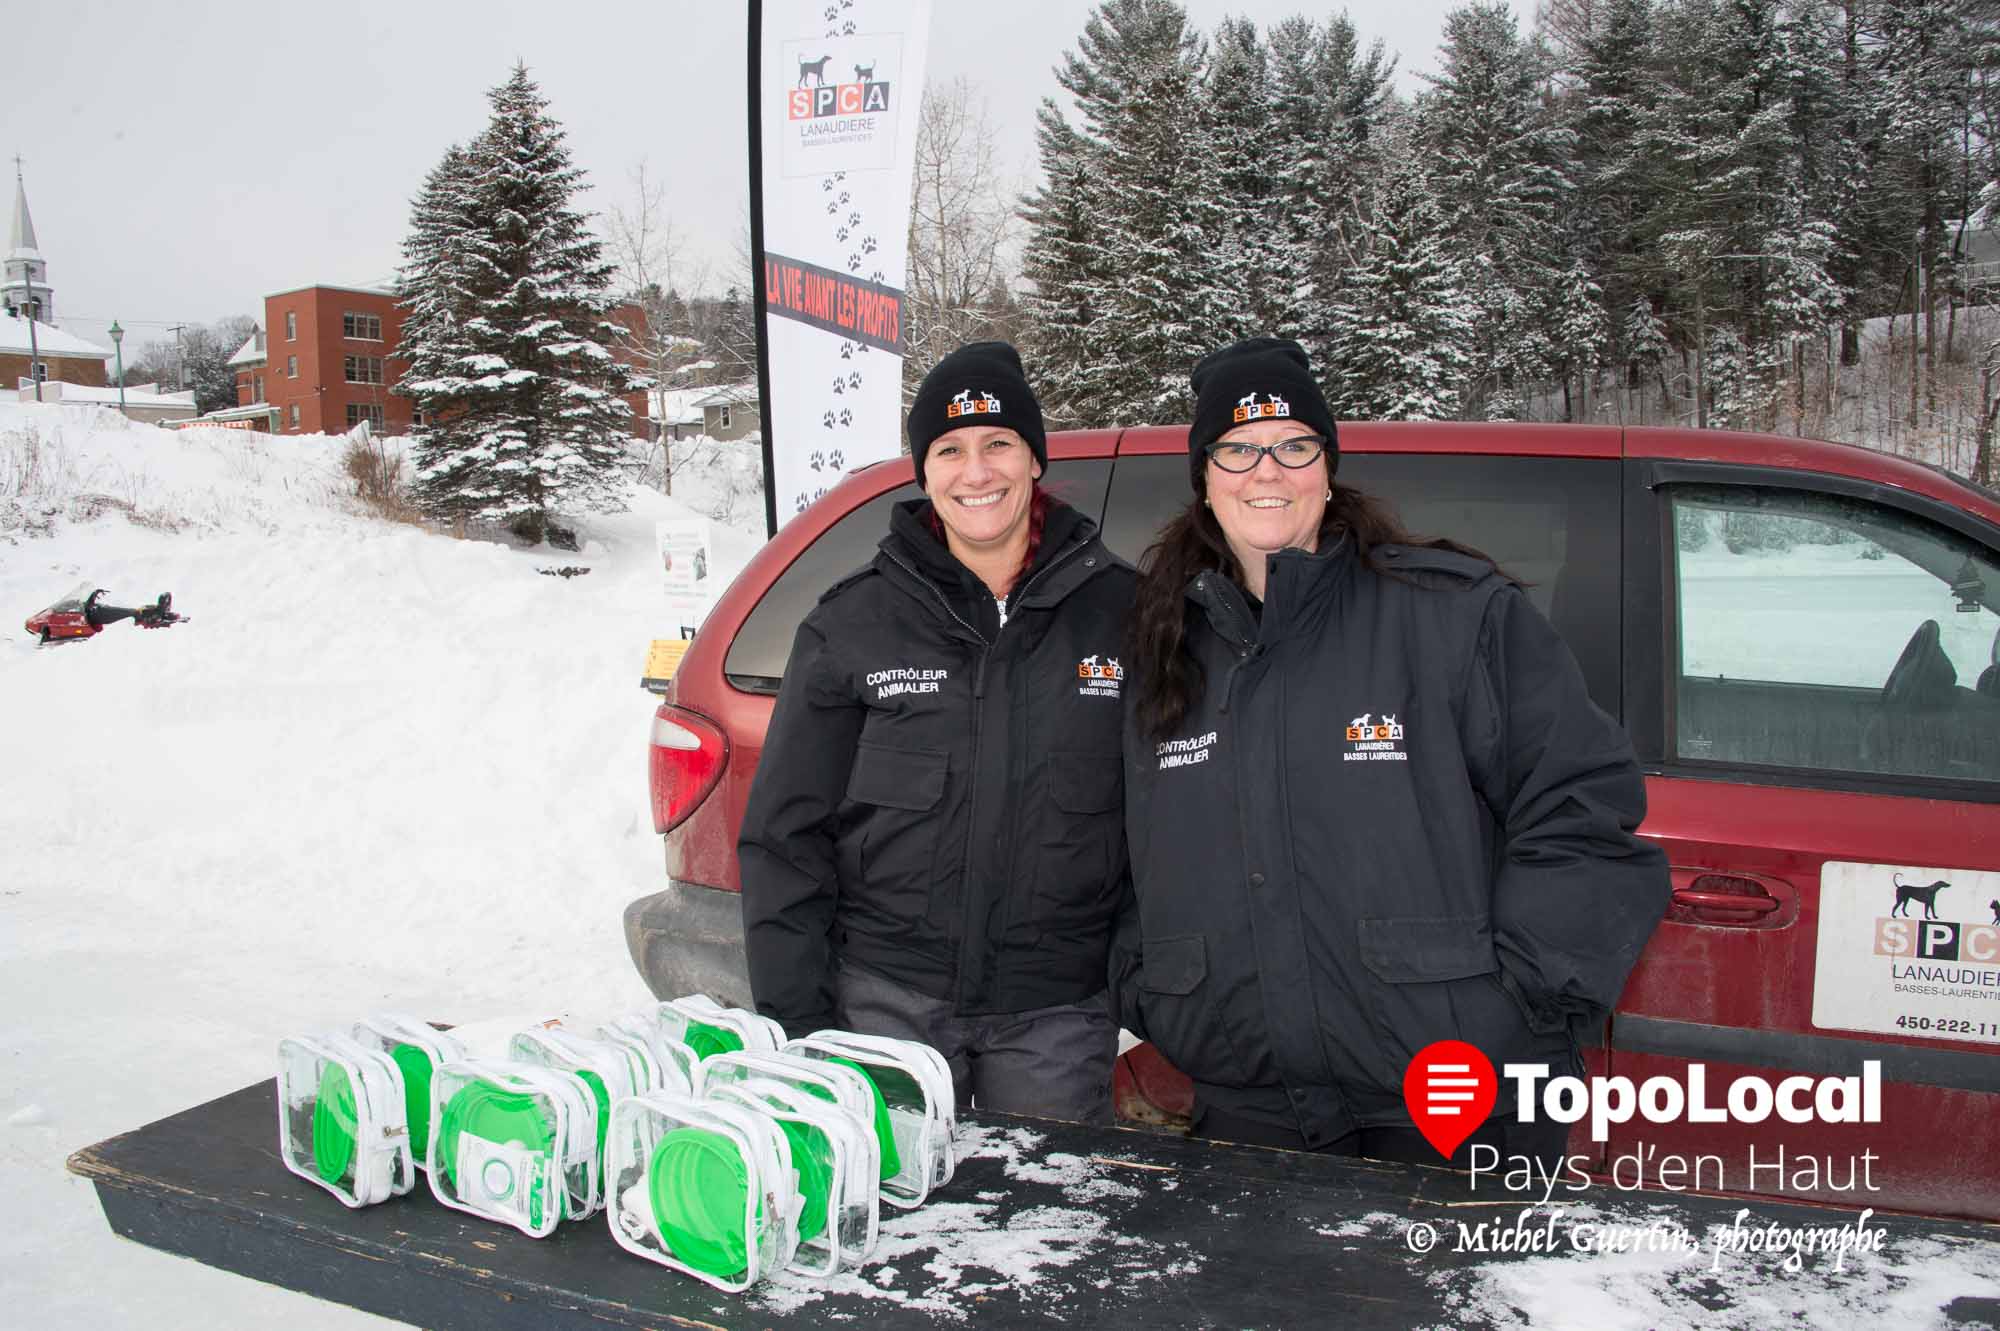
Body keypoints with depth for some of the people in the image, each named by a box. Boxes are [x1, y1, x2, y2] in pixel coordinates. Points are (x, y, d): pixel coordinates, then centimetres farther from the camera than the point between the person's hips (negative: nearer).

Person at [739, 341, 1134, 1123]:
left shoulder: (1122, 611, 0)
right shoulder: (852, 623, 0)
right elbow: (785, 836, 2)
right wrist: (793, 1021, -3)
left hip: (1057, 1014, 0)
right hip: (884, 1002, 0)